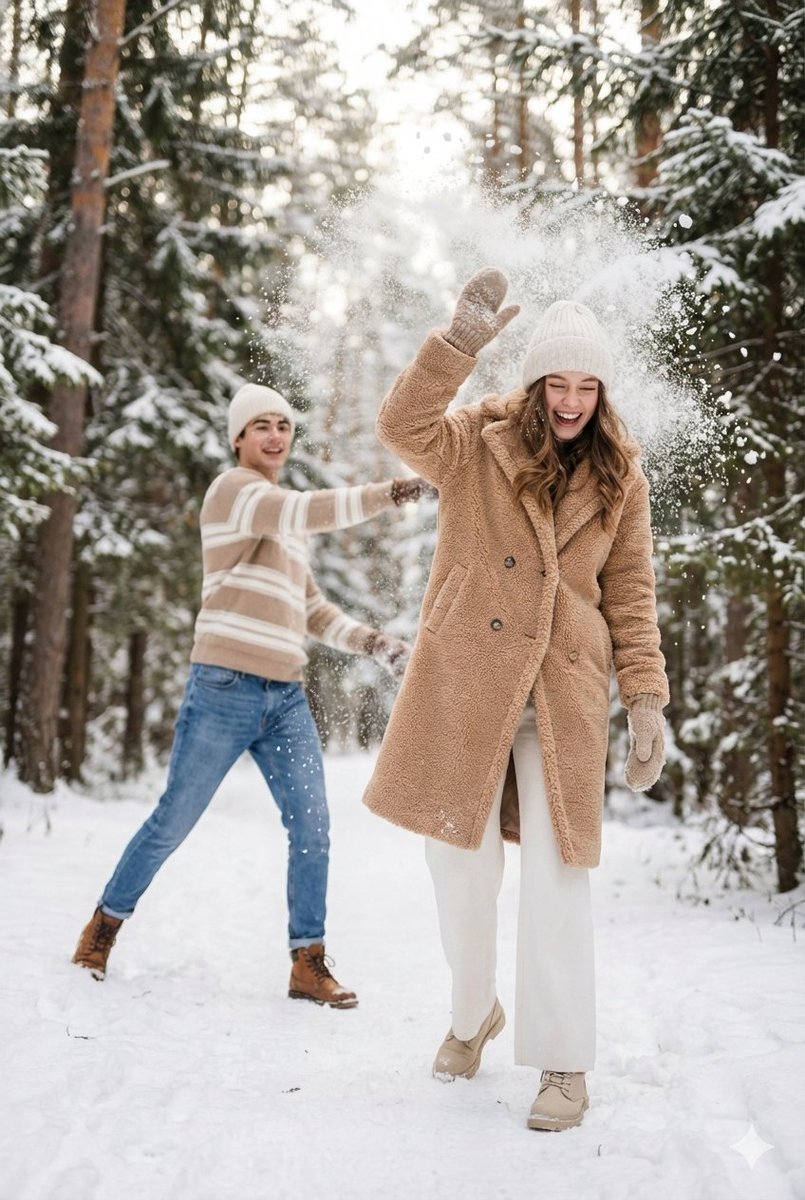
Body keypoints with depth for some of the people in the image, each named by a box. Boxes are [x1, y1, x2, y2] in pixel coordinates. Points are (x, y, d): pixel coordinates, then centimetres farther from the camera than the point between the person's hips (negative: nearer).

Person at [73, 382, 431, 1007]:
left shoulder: (286, 515, 22)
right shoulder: (232, 488, -3)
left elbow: (313, 610, 21)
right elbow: (312, 512, -23)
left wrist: (373, 641, 8)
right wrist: (390, 492, -26)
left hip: (286, 695, 7)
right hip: (226, 688, -7)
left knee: (312, 826, -2)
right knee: (174, 822, 3)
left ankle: (309, 964, 6)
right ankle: (104, 925, 24)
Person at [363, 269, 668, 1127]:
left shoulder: (618, 477, 8)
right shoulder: (476, 443, 3)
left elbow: (631, 595, 8)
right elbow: (402, 426, -17)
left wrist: (646, 700, 1)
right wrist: (462, 341, -29)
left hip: (565, 690, 1)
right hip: (464, 680, 0)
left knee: (557, 871, -4)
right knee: (461, 862, 6)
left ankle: (563, 1062, 8)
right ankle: (473, 1015, 31)